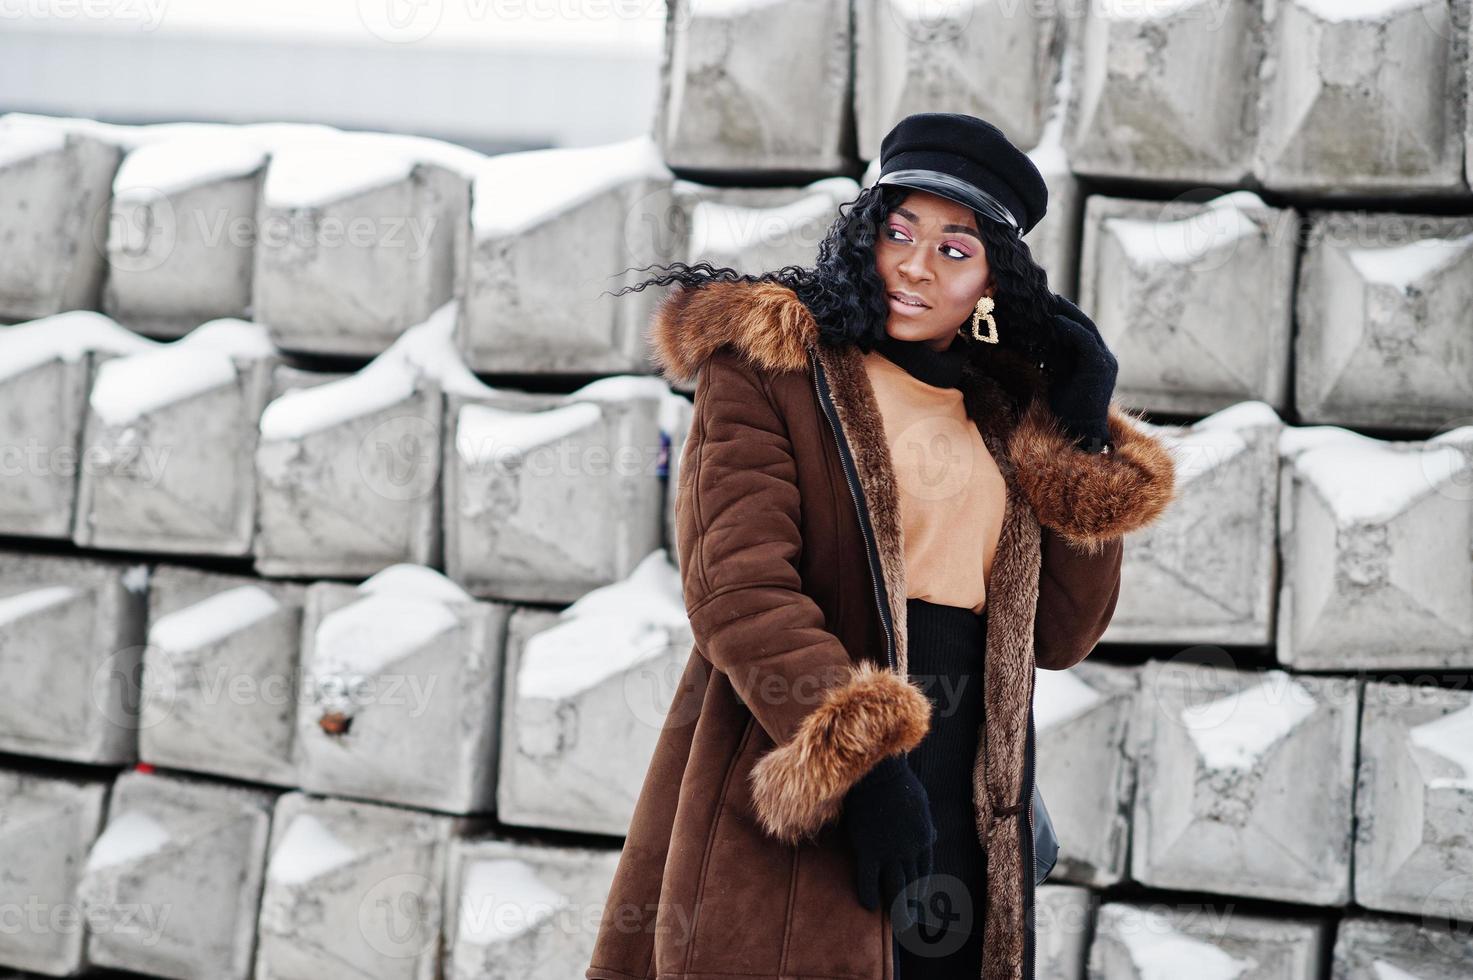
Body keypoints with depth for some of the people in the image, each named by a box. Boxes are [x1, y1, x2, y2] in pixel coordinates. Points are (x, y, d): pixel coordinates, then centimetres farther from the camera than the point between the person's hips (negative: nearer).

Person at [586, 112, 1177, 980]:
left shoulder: (1007, 417, 16)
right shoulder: (767, 368, 1)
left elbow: (1058, 637, 13)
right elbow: (737, 587, -12)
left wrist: (1087, 439, 6)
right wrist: (857, 760, -22)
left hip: (967, 808, 5)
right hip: (794, 798, -5)